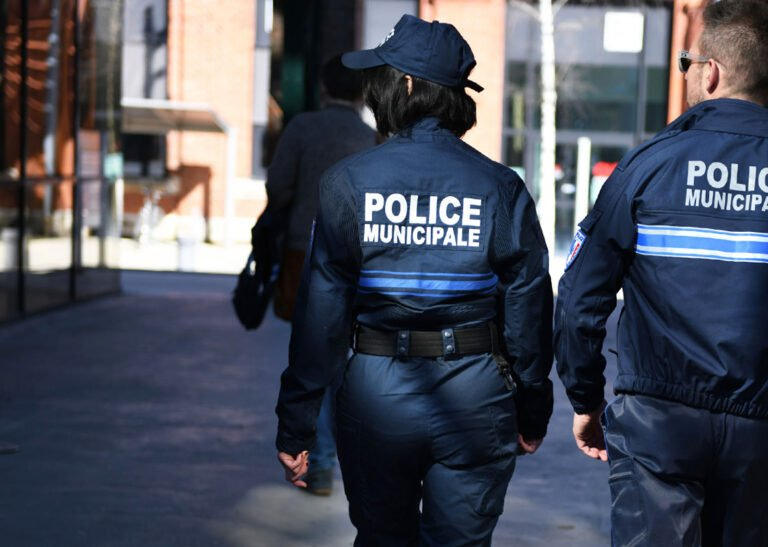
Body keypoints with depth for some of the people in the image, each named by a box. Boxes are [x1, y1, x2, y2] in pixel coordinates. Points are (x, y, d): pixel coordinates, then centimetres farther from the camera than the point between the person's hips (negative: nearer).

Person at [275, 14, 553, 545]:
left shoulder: (350, 182, -6)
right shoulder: (501, 187, -2)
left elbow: (322, 310, -8)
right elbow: (529, 304, 0)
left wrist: (296, 425, -2)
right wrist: (534, 412, 13)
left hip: (377, 397, 0)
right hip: (476, 400, 1)